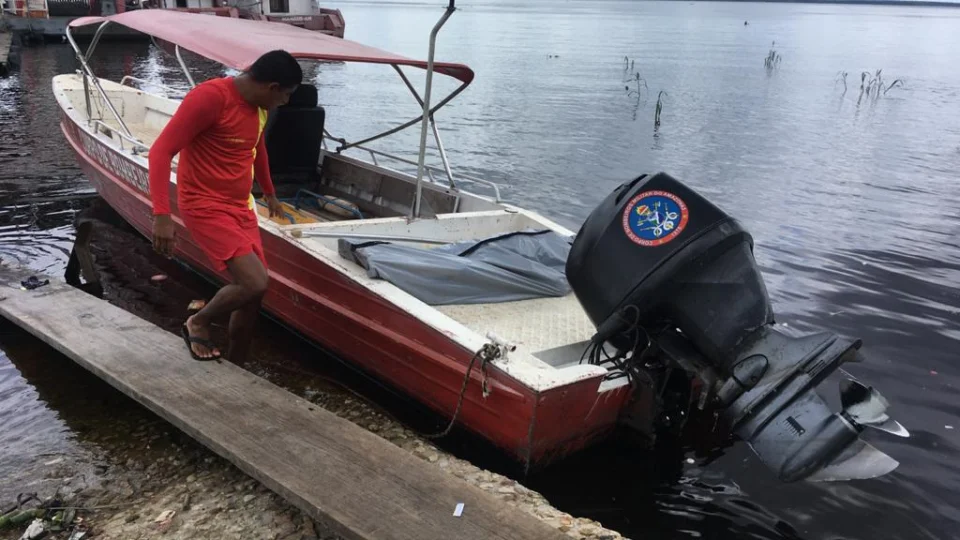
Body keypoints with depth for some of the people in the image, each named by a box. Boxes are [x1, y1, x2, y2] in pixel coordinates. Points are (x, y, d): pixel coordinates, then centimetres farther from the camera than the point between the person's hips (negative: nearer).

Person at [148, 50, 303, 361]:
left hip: (241, 207, 8)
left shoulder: (259, 106, 7)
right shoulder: (209, 97, -20)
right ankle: (198, 323, 8)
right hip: (205, 207, -8)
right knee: (254, 283, -21)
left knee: (252, 296, 8)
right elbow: (161, 151, -22)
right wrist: (162, 214, -30)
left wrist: (269, 193, 41)